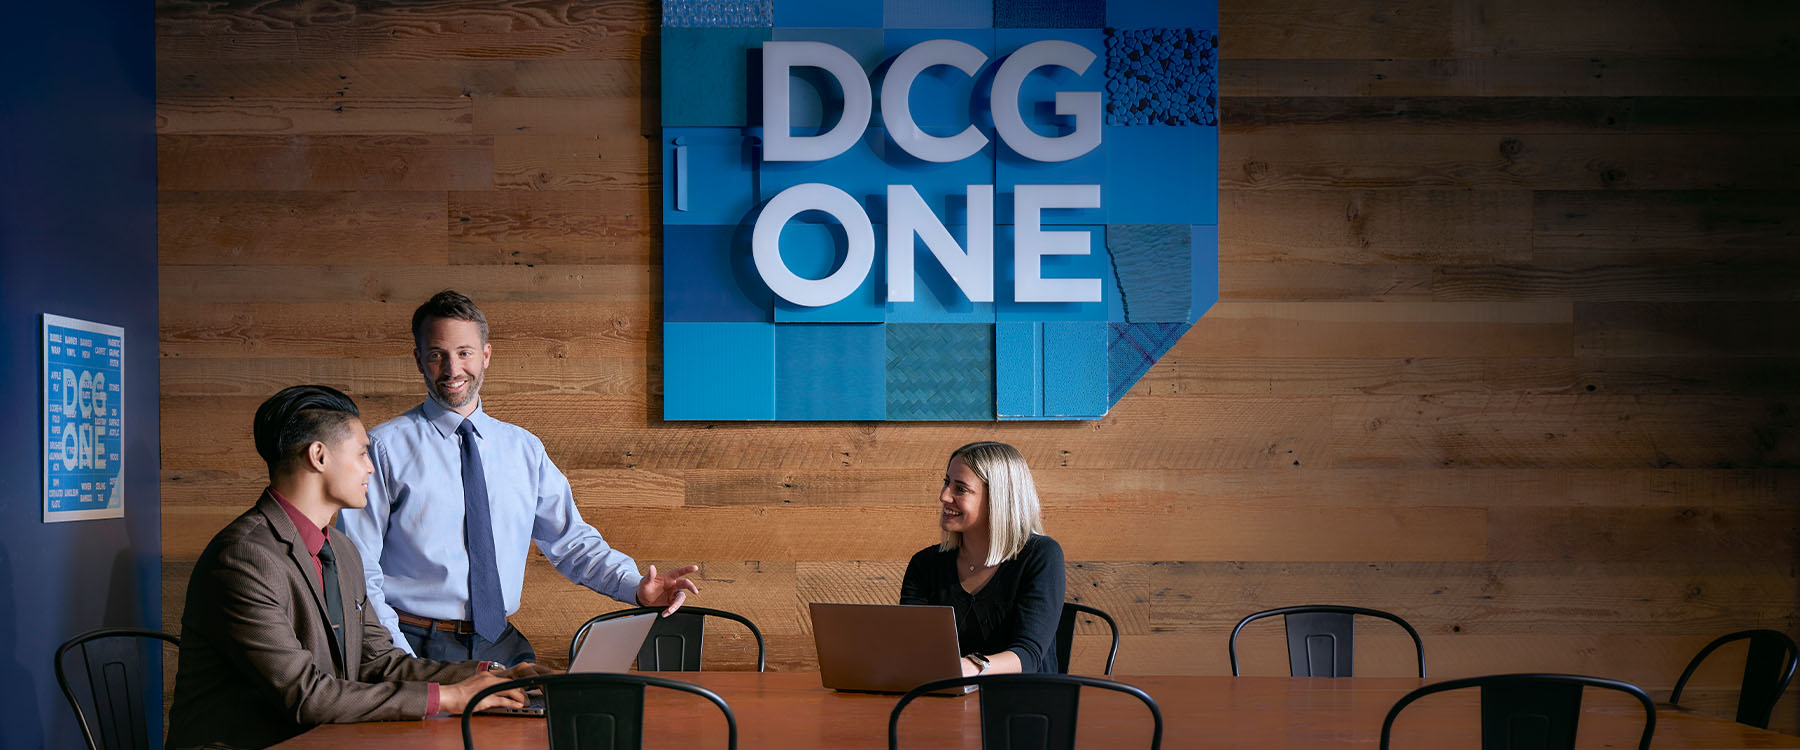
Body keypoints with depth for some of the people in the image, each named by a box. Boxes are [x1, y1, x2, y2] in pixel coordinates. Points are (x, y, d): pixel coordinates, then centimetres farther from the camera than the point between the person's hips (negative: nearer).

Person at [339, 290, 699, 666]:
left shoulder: (523, 448, 13)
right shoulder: (384, 448, 0)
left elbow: (570, 540, 15)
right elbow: (357, 571, -3)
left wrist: (636, 587, -3)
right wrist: (401, 663, -15)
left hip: (502, 645, 3)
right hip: (417, 645, -3)